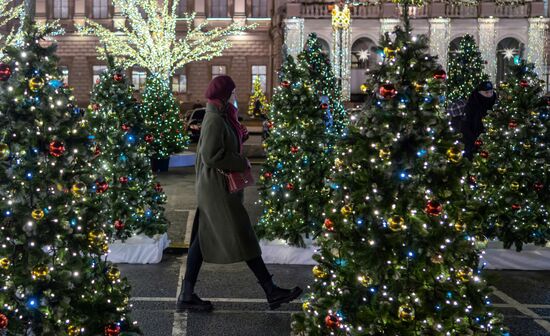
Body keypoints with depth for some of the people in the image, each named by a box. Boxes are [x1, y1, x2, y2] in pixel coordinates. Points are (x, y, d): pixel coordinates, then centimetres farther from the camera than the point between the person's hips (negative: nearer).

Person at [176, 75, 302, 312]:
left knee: (203, 238, 9)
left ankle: (186, 295, 13)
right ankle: (272, 292, 3)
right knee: (243, 237, -4)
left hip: (217, 185, 10)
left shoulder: (220, 117, 12)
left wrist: (238, 136, 10)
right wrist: (242, 163, -15)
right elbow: (211, 155, -25)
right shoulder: (215, 119, -18)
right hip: (217, 187, -10)